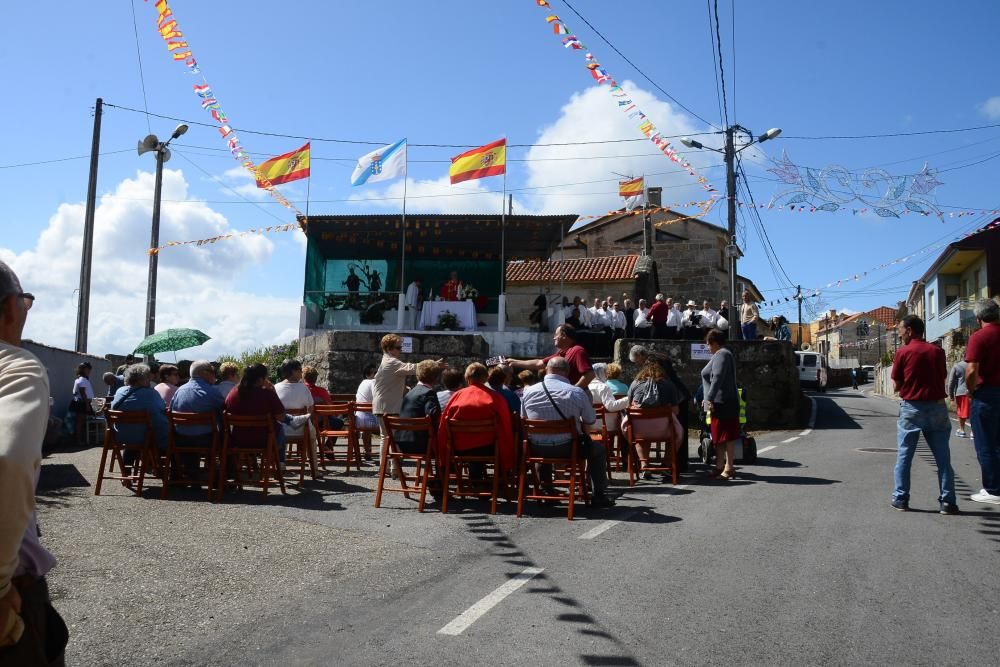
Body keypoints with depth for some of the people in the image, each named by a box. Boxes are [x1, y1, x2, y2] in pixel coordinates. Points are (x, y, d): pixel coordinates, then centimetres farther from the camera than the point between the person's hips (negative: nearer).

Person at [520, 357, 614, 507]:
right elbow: (591, 421, -1)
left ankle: (547, 492, 44)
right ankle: (599, 496, 22)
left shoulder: (528, 391, -2)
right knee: (599, 449, 22)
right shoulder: (577, 392, -10)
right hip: (567, 448, -3)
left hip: (536, 449, 3)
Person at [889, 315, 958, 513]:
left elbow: (896, 386, -2)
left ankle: (901, 499, 10)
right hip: (937, 407, 2)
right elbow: (943, 379, 10)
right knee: (943, 457, 6)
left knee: (904, 456, 7)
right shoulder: (937, 351, 4)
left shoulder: (903, 352, -5)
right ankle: (947, 502, 5)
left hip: (911, 408, -2)